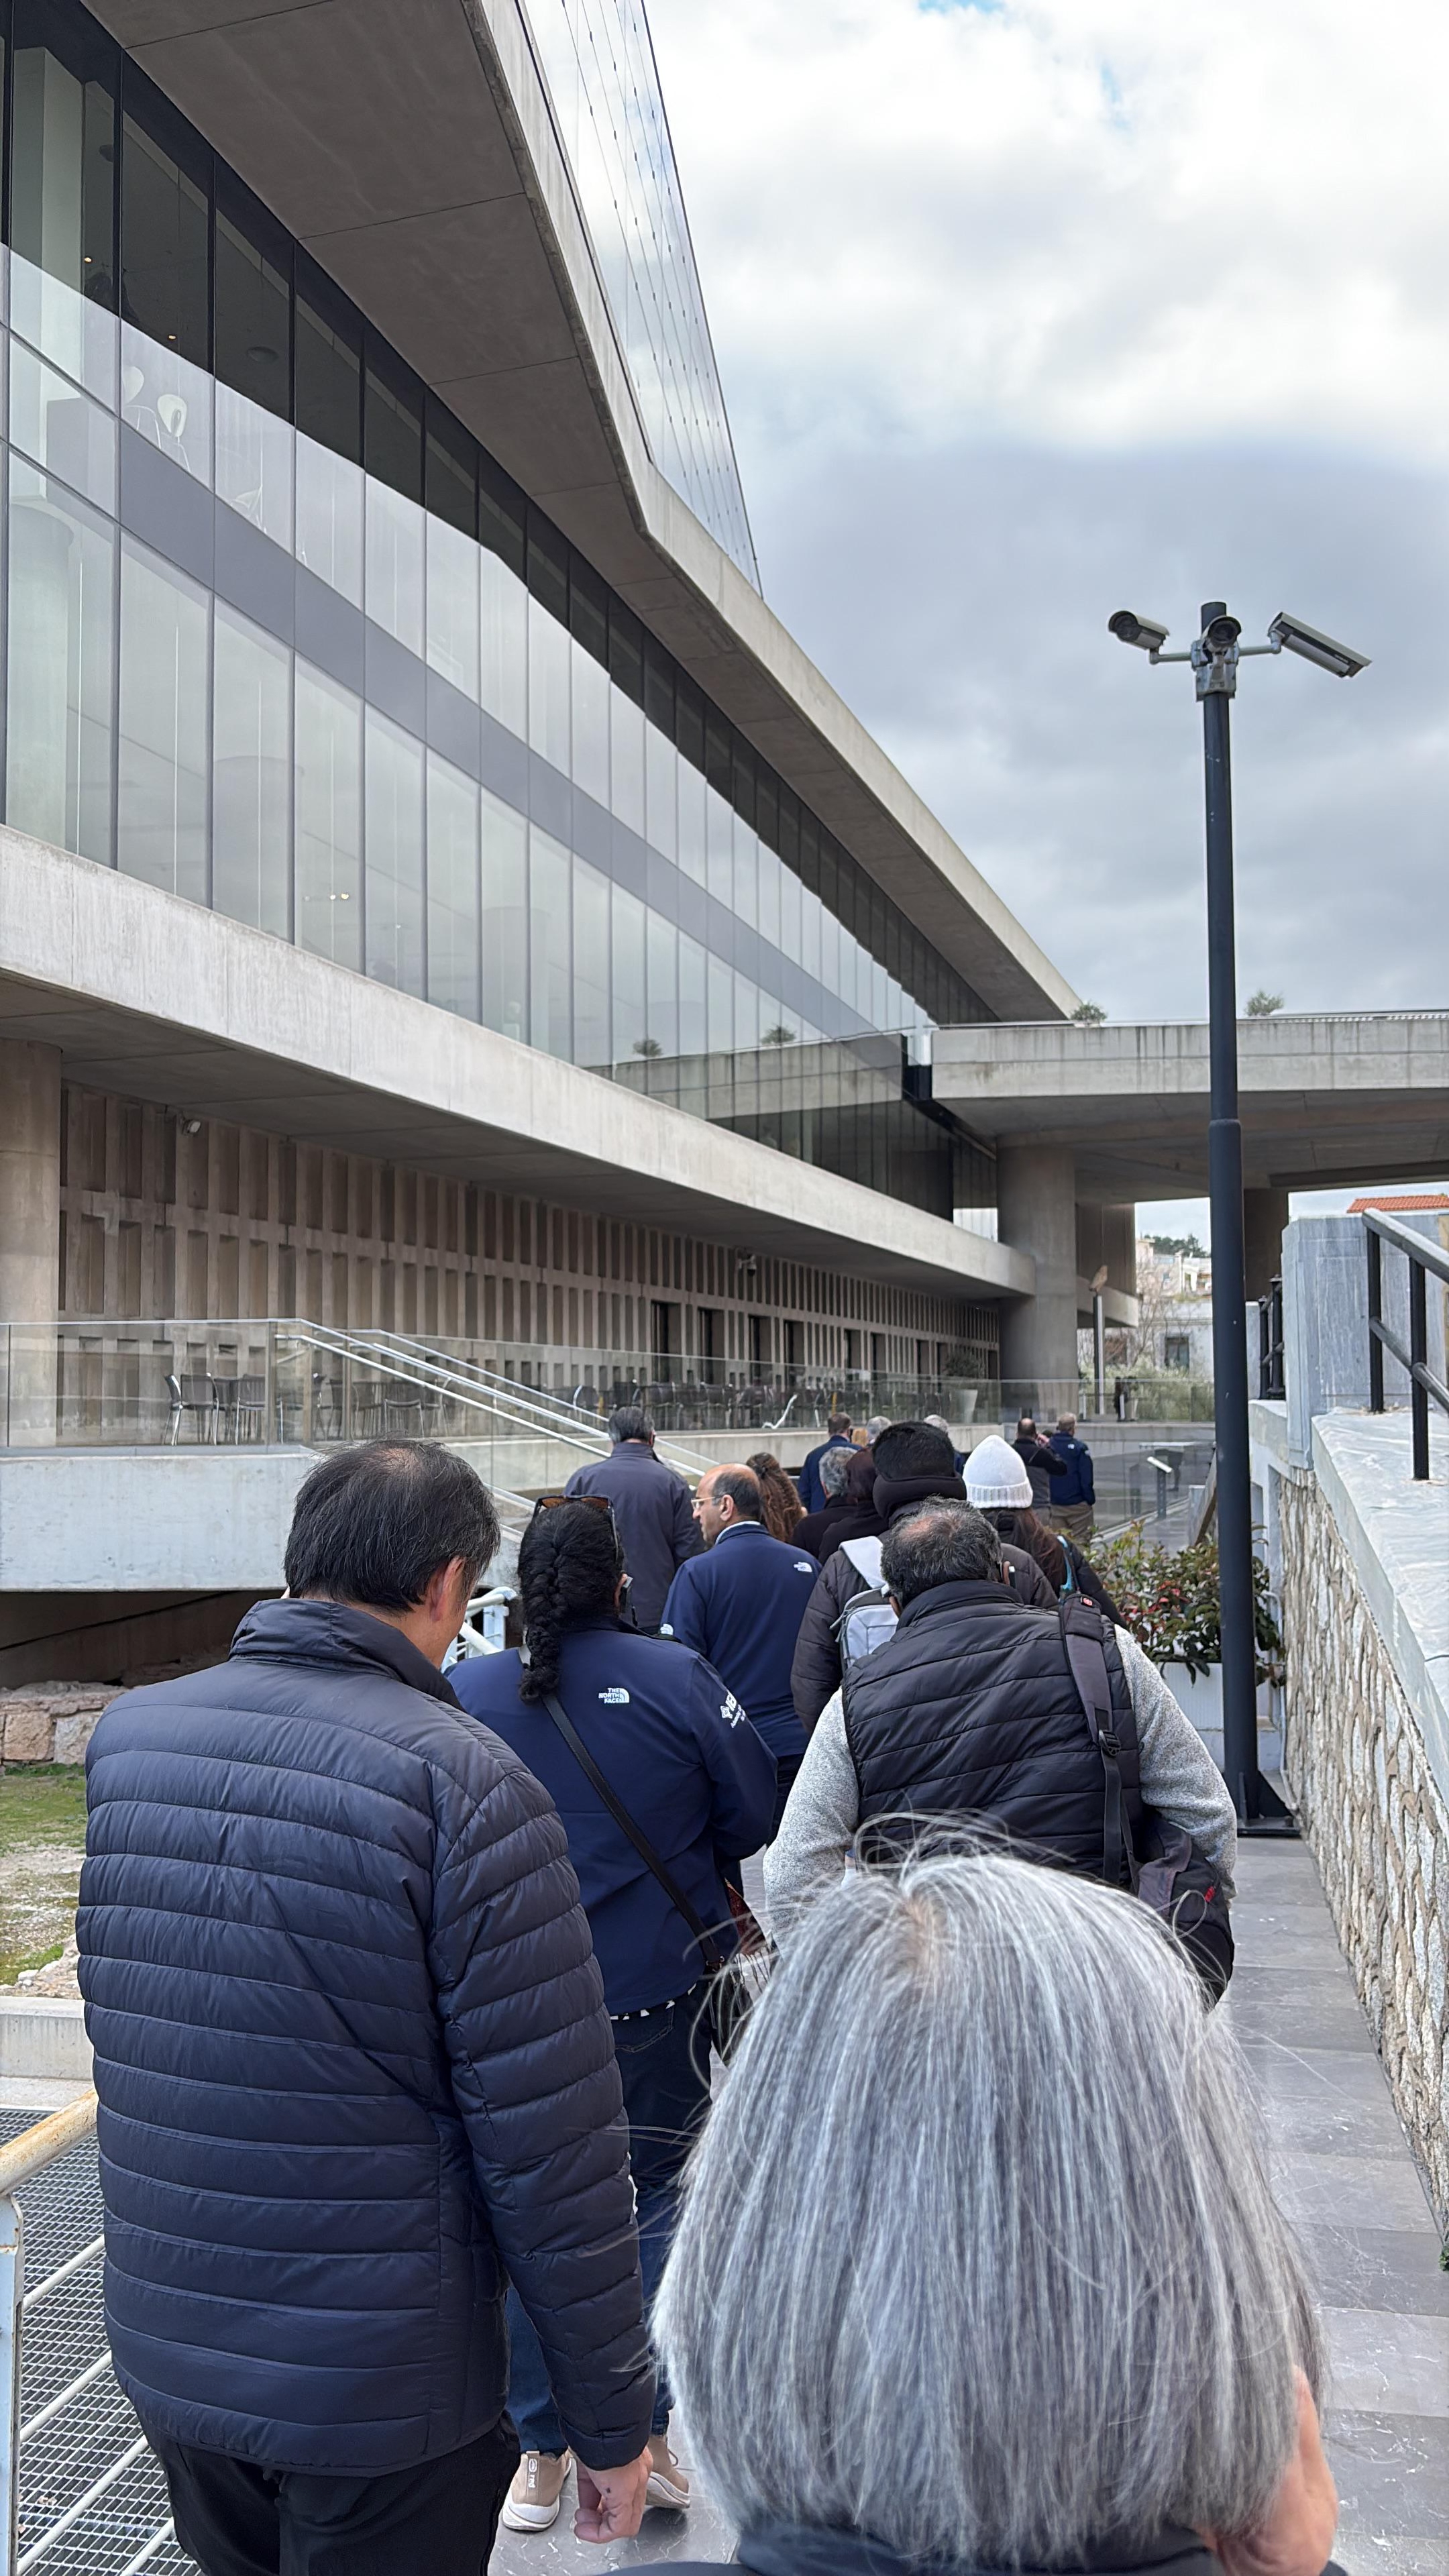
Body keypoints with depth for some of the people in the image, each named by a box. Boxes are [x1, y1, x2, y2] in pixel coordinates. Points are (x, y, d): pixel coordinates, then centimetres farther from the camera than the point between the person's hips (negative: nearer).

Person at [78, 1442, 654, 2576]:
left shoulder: (124, 1735, -4)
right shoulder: (464, 1780, -23)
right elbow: (552, 2144, -20)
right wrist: (612, 2420, -9)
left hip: (164, 2355, 6)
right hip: (383, 2396, -6)